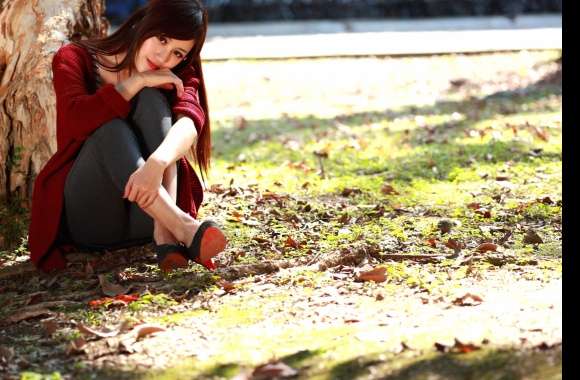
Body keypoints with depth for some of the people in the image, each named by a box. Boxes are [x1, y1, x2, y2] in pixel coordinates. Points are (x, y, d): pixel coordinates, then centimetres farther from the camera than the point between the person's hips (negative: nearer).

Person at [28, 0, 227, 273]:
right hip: (87, 217, -1)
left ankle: (164, 232, -37)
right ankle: (183, 228, -47)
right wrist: (137, 82, -19)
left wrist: (157, 163, -43)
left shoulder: (179, 76, 3)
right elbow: (76, 121, -23)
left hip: (146, 216, 2)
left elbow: (189, 122, -22)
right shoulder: (75, 59, -1)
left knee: (151, 98, -20)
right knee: (111, 128, -29)